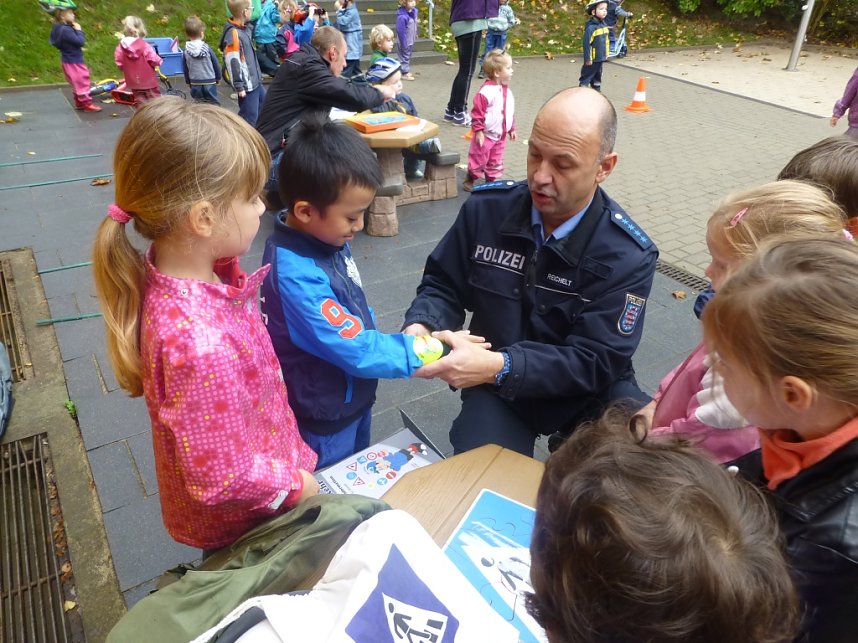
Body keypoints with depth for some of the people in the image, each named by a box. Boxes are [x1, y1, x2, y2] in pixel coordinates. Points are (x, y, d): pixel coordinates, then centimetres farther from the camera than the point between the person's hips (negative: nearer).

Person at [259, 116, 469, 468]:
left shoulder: (324, 238, -9)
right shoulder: (296, 276, -35)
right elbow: (356, 350, -31)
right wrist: (424, 351, -24)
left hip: (353, 399, 8)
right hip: (325, 422, -8)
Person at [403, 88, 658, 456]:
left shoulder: (629, 254, -16)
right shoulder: (487, 207, -9)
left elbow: (594, 361, -20)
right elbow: (443, 286, 2)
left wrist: (499, 366, -34)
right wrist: (422, 327, -21)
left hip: (590, 390, 0)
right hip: (497, 388, 1)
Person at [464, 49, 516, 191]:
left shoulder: (507, 91, 5)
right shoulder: (486, 91, -21)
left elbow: (511, 111, 15)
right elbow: (478, 112, -20)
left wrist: (512, 129, 17)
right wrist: (478, 131, -20)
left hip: (501, 136, 7)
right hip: (486, 135, -7)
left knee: (496, 163, 15)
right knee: (479, 160, 6)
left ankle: (491, 182, 29)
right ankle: (469, 181, 24)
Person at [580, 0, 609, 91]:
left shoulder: (604, 25, 6)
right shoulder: (591, 27, -19)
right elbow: (586, 44, -19)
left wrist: (606, 54, 19)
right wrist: (588, 59, -20)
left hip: (601, 58, 8)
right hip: (593, 59, -8)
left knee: (597, 78, 20)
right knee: (586, 78, 0)